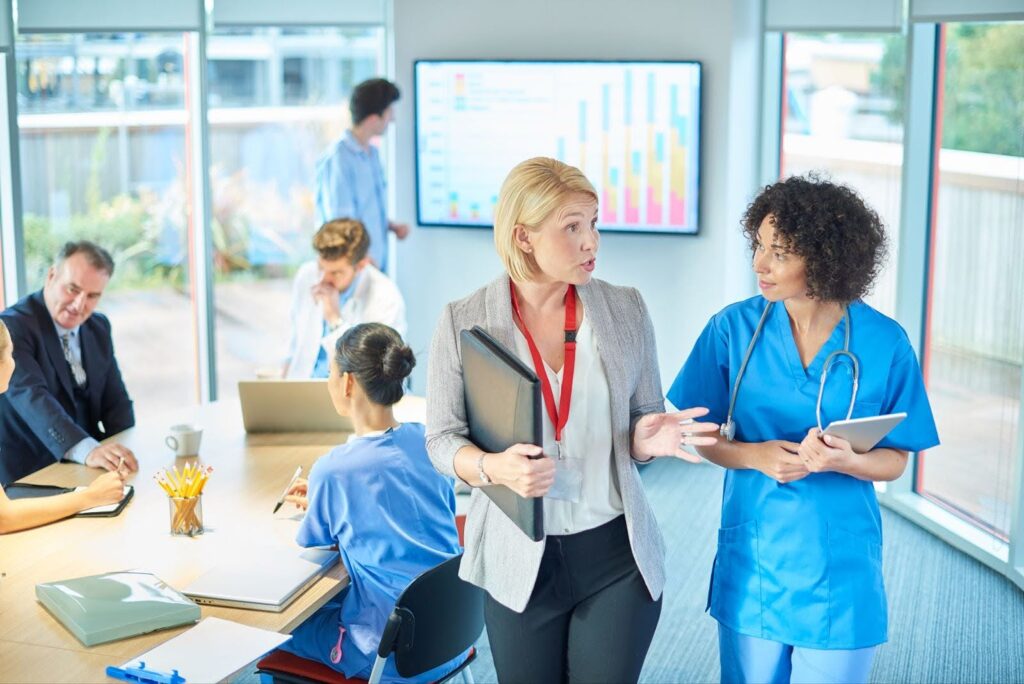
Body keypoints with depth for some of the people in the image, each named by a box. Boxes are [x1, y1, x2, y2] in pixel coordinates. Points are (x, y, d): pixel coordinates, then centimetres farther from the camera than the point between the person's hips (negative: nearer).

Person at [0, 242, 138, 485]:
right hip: (28, 474, -6)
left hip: (85, 469, 7)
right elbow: (30, 397, -26)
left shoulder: (99, 327, 10)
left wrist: (121, 454, -10)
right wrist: (86, 450, -41)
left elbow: (115, 401, 10)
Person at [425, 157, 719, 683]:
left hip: (617, 556, 1)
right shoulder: (465, 321, -6)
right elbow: (442, 440, -2)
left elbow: (644, 425, 6)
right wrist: (494, 467, -23)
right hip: (519, 560, -1)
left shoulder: (626, 310, -1)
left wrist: (648, 439, -18)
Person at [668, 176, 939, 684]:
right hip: (752, 563, 1)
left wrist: (844, 461, -22)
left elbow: (895, 460, -1)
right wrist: (757, 456, -19)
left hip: (840, 567, -1)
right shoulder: (734, 327, -6)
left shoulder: (885, 342, -8)